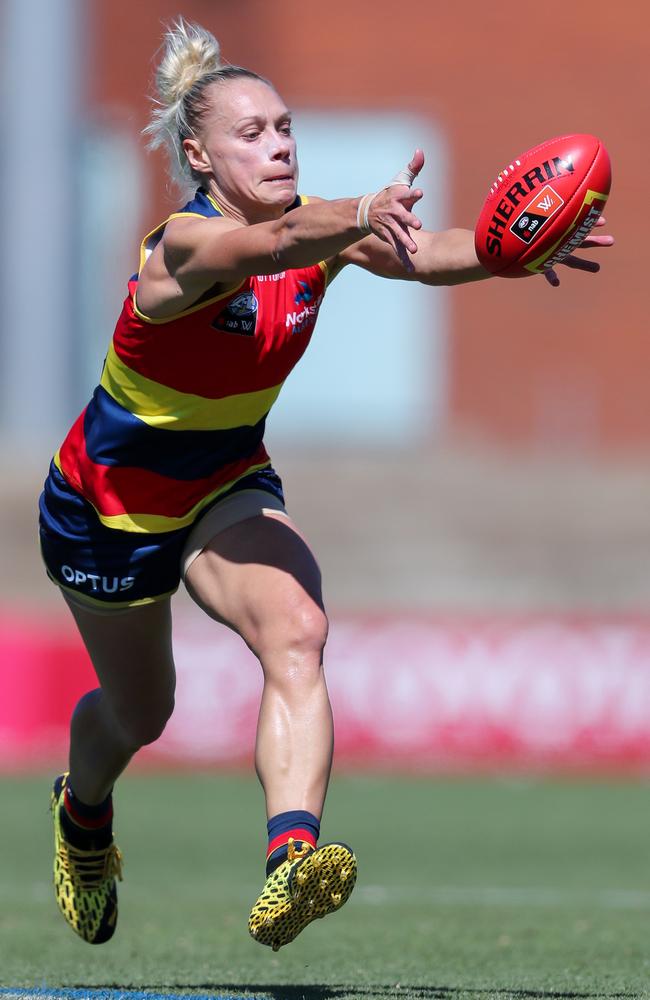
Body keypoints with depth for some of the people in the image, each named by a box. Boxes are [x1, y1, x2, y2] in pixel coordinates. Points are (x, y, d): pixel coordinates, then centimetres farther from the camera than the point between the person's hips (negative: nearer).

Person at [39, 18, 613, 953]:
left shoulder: (318, 223, -14)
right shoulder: (184, 246, -30)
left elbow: (425, 252, -33)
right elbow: (269, 245, -54)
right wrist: (363, 217, -75)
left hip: (228, 489, 4)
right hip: (109, 503, -4)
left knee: (296, 632, -27)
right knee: (136, 712, 14)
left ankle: (292, 857, -42)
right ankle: (82, 815, 50)